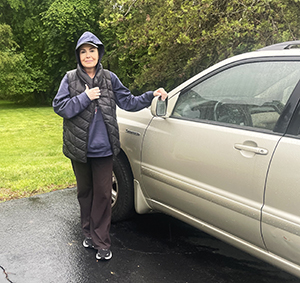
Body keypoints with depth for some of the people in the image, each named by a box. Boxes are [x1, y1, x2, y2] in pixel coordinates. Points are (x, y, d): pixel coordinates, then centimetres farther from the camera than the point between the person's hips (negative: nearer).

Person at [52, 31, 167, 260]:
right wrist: (85, 97, -15)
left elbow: (128, 102, 5)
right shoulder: (70, 79, 0)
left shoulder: (109, 78, 3)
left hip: (103, 148, 0)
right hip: (79, 147, 1)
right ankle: (89, 233, 34)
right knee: (85, 191, 15)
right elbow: (59, 107, -6)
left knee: (103, 194, 0)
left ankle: (101, 242, 11)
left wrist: (151, 96, -7)